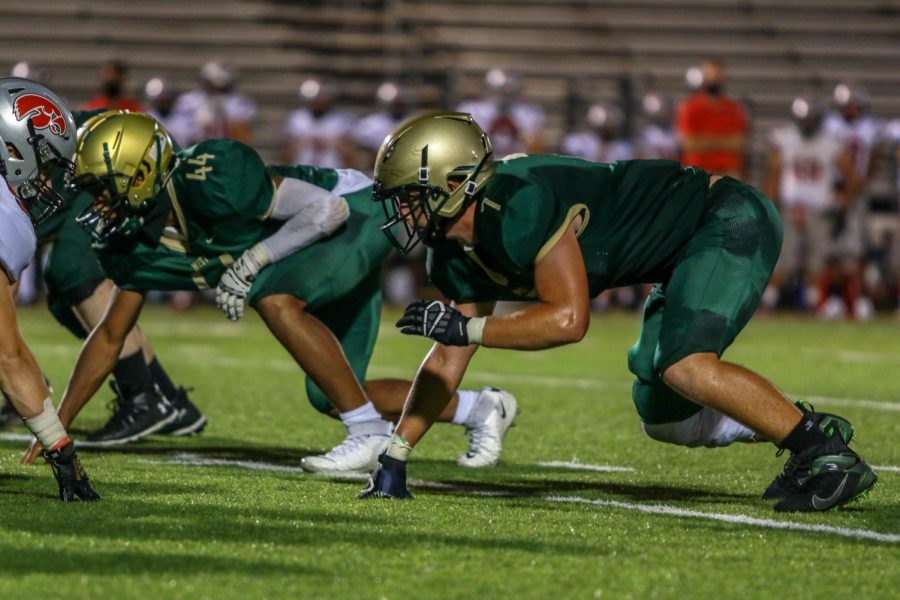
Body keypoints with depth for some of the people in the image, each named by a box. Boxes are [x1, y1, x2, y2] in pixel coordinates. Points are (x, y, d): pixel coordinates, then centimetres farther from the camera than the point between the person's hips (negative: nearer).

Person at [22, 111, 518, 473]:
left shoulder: (209, 180, -32)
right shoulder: (138, 244, -6)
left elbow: (327, 209, -30)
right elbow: (110, 337, 4)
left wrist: (251, 261, -30)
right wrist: (55, 427, 0)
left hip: (357, 213, -9)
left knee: (273, 298, -32)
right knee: (330, 398, 8)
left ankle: (371, 434, -24)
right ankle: (482, 410, 26)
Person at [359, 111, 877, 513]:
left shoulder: (517, 207, -29)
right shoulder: (458, 257, 1)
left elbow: (569, 319, -29)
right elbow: (449, 363, 9)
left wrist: (463, 328, -24)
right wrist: (394, 460, 6)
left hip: (731, 222, -10)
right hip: (692, 247, 10)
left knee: (683, 368, -28)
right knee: (665, 417, 9)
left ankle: (829, 454, -18)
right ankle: (804, 430, 22)